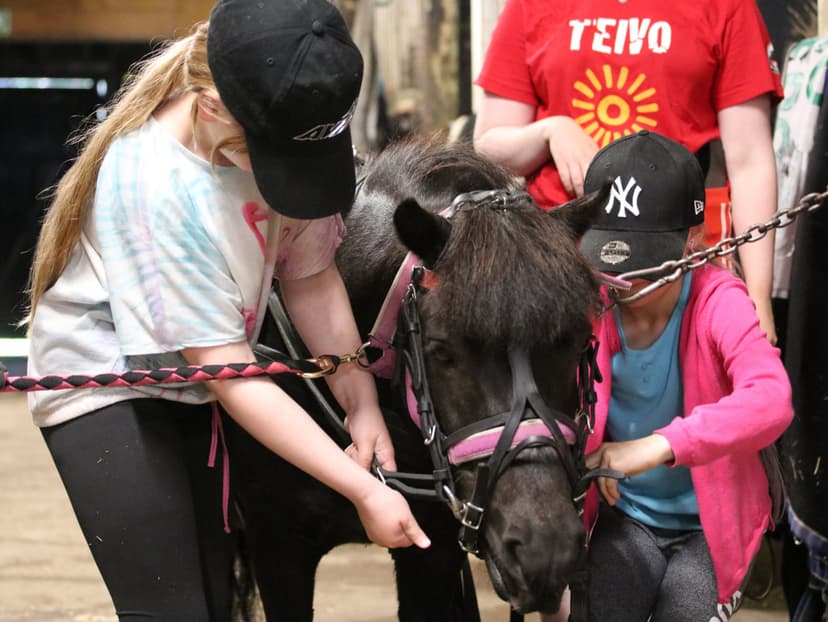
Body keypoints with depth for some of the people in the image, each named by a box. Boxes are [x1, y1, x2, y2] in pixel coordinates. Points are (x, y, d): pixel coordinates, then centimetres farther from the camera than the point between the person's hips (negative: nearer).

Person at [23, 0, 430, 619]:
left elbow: (312, 278, 1)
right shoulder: (155, 183, -33)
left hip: (199, 395, 7)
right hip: (107, 383, -7)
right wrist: (363, 491, -29)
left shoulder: (288, 133, -15)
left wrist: (363, 405, -12)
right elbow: (232, 378, -29)